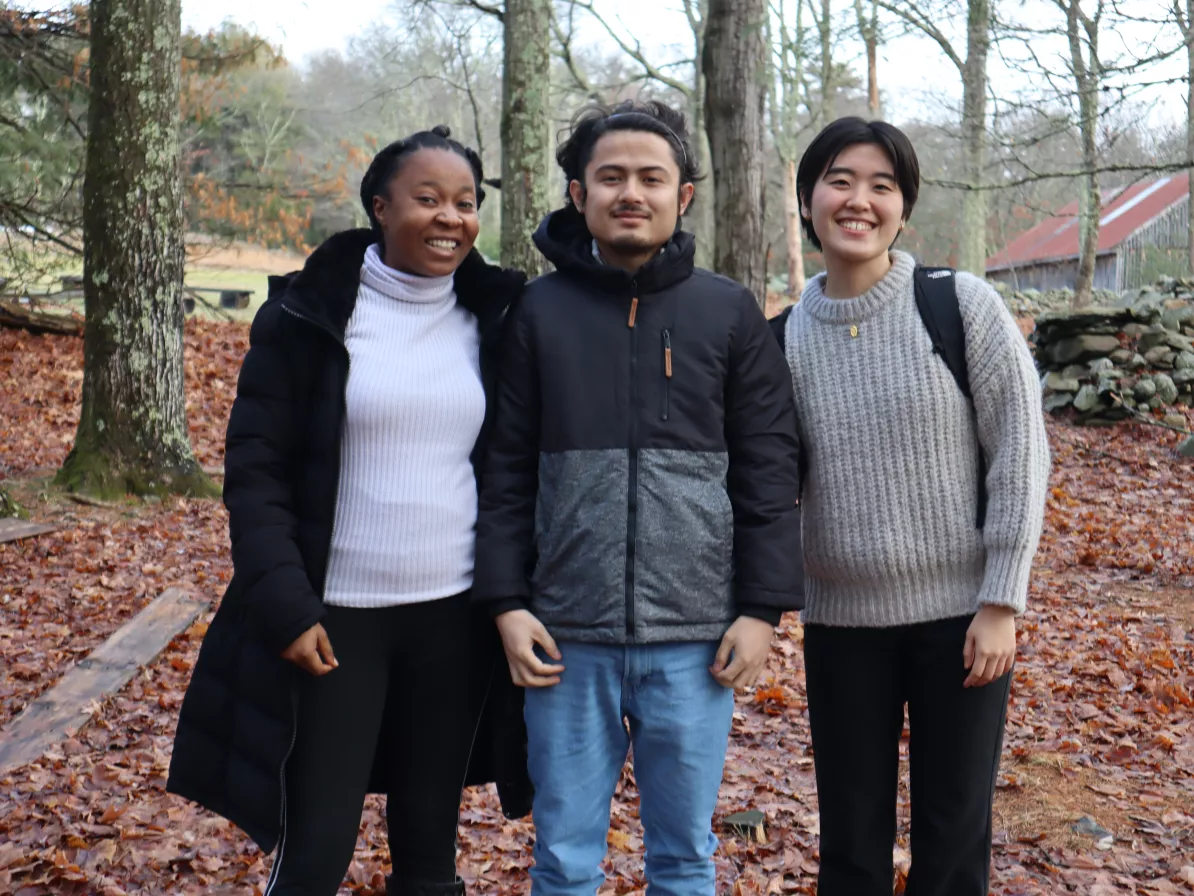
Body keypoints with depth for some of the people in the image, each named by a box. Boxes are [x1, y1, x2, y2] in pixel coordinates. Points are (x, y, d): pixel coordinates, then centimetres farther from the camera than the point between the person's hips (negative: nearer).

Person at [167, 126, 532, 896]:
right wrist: (285, 604, -14)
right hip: (336, 616, -3)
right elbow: (256, 470, -5)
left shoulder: (492, 320, 5)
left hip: (455, 615, 3)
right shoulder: (310, 315, -4)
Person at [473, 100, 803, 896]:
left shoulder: (730, 313, 3)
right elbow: (508, 471, 5)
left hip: (694, 638, 0)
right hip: (567, 636, 0)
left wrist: (763, 607, -2)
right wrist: (507, 602, -2)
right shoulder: (540, 312, 3)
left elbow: (768, 470, 3)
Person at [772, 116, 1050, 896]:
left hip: (961, 611, -2)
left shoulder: (963, 306, -7)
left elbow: (1021, 454, -7)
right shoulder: (783, 338, 1)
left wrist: (1002, 602, -10)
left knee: (955, 832, 9)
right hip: (842, 622, 2)